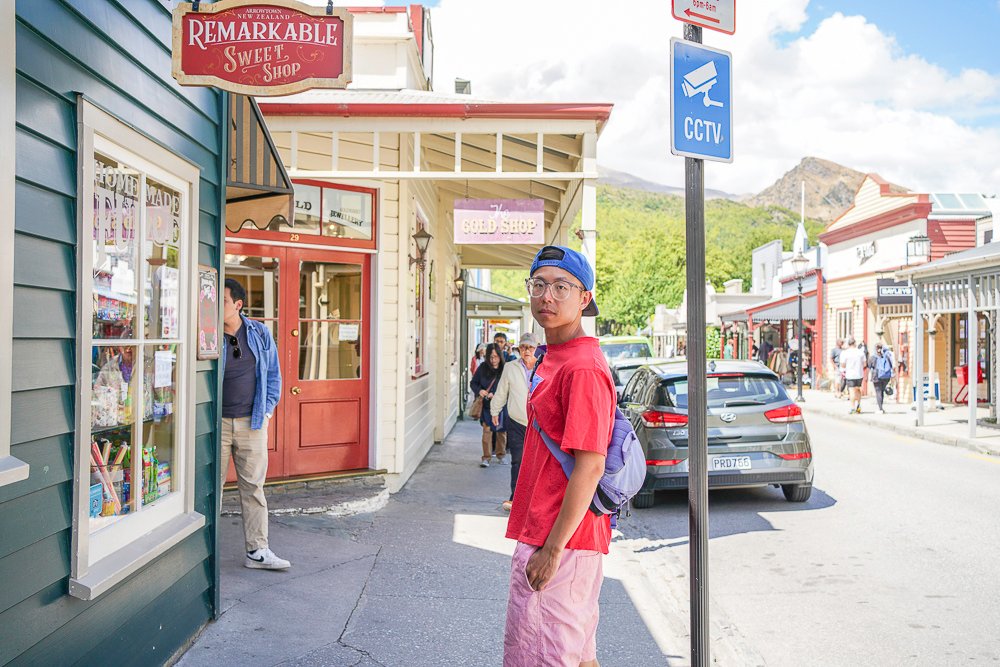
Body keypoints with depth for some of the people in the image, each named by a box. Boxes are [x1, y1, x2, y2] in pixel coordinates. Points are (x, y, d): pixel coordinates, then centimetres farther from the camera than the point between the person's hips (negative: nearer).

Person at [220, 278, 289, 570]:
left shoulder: (260, 334, 5)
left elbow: (273, 374, 13)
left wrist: (267, 409, 6)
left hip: (252, 423, 2)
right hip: (216, 422, -2)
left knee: (253, 486, 5)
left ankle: (257, 551, 11)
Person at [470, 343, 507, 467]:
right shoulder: (483, 368, -5)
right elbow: (473, 383, 5)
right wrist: (479, 391, -14)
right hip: (486, 406, 1)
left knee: (502, 431, 14)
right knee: (487, 430, -2)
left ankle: (501, 455, 31)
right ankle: (486, 457, 7)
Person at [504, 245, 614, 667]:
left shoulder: (582, 367, -18)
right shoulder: (551, 360, 12)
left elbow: (590, 466, -22)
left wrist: (552, 550, -20)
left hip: (559, 541, -9)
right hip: (542, 536, 9)